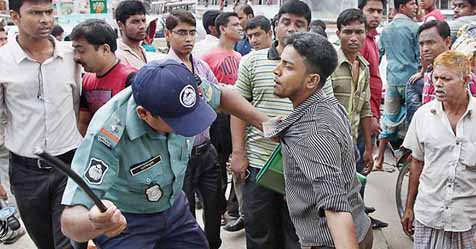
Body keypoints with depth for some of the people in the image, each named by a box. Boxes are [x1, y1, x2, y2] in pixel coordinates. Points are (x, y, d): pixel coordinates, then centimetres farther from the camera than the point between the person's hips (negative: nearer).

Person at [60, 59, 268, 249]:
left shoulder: (182, 87, -23)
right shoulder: (107, 136, -38)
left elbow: (222, 95, 0)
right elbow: (71, 218, -40)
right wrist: (95, 223, -62)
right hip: (124, 222, -5)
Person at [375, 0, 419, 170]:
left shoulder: (386, 30, 11)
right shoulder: (413, 27, -7)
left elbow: (378, 54, 15)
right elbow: (420, 56, -7)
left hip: (392, 80, 6)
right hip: (410, 79, -5)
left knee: (389, 121, 13)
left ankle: (379, 161, 15)